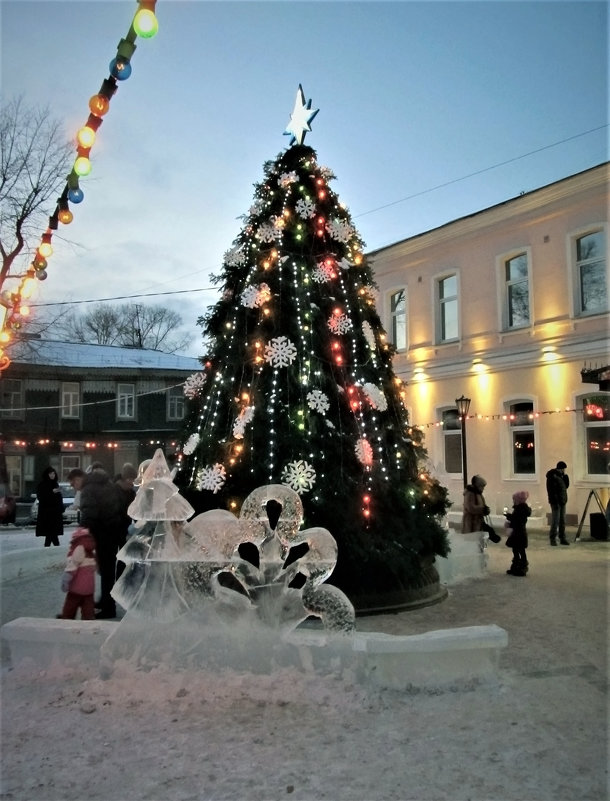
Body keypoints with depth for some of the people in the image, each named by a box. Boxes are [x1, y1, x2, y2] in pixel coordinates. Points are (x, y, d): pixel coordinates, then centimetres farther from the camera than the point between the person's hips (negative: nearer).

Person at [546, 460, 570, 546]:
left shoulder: (561, 476, 15)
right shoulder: (552, 476, -11)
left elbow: (566, 485, 16)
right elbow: (551, 490, -16)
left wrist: (565, 476, 4)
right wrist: (554, 501, -21)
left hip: (562, 501, 8)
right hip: (556, 502, -8)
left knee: (562, 521, 9)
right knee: (555, 520, -7)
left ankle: (562, 538, 14)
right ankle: (553, 539, -1)